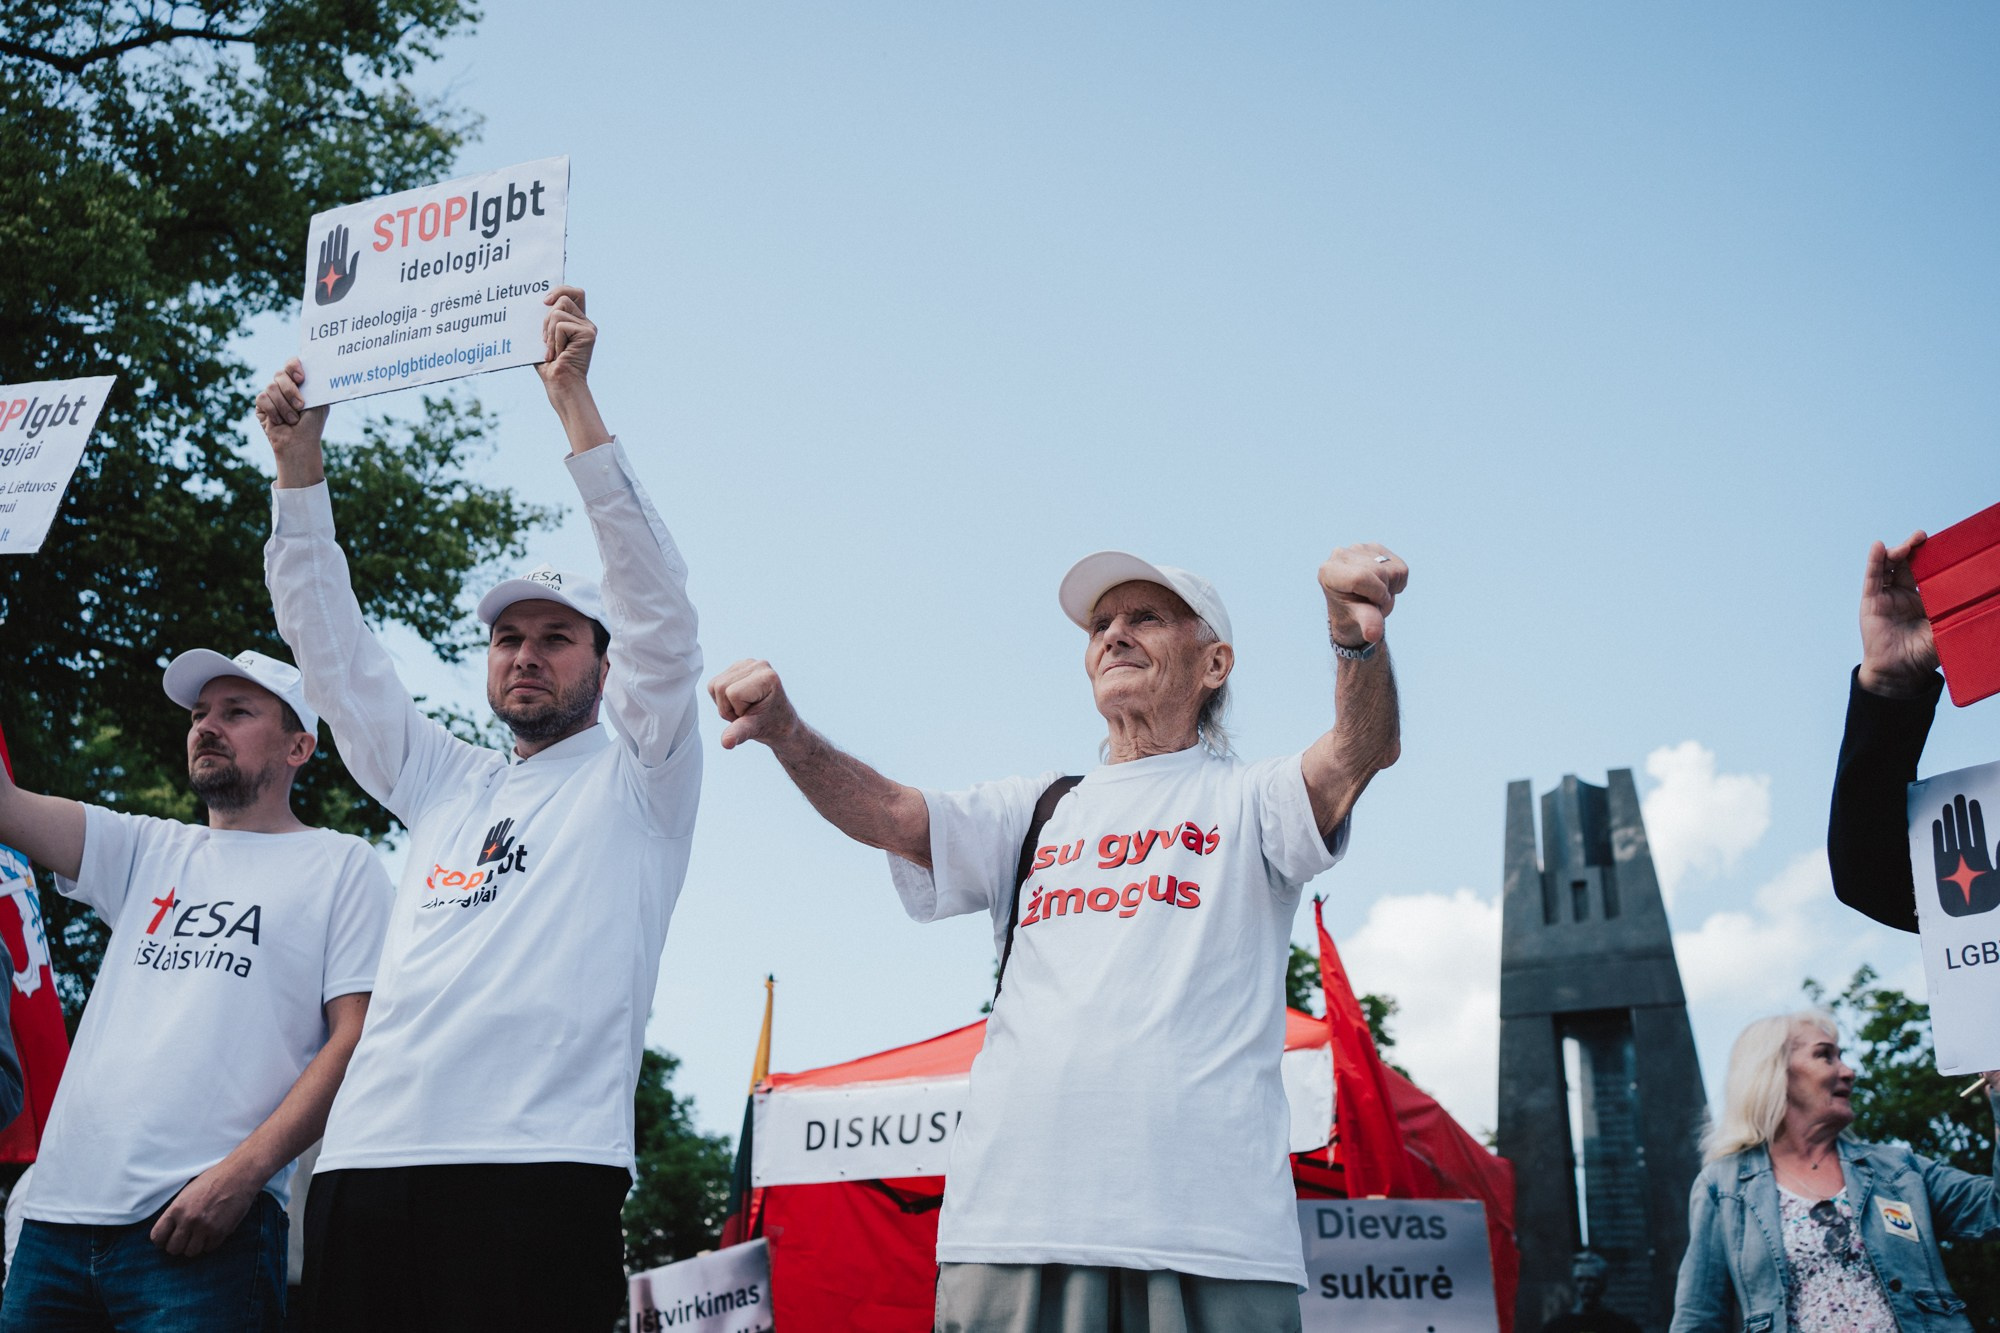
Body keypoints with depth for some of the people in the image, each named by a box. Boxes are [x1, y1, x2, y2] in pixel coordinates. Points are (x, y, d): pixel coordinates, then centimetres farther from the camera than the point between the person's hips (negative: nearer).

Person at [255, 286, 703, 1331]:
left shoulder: (633, 783, 11)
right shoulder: (446, 786, 25)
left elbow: (657, 603, -2)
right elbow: (335, 654, 23)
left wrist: (573, 401, -6)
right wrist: (297, 460, 16)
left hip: (540, 1165, -5)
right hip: (367, 1160, 5)